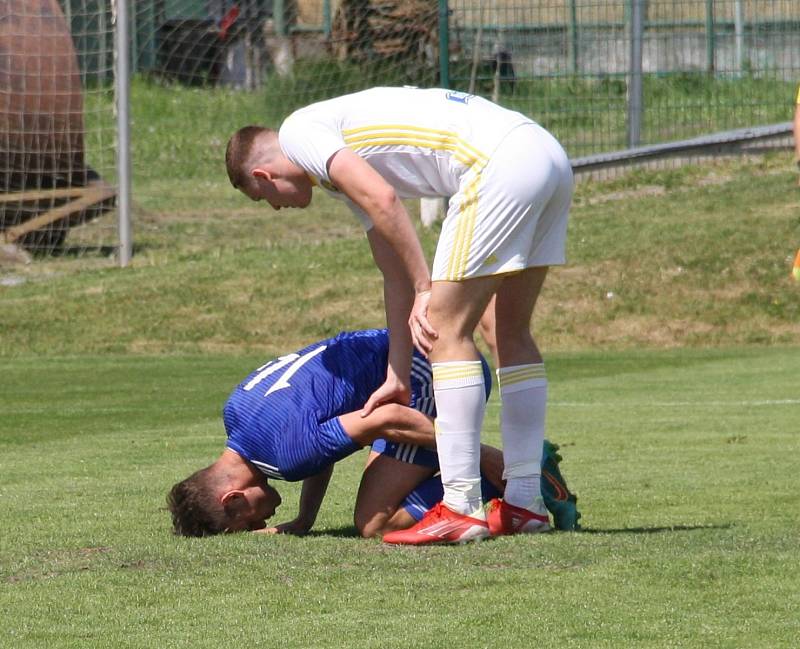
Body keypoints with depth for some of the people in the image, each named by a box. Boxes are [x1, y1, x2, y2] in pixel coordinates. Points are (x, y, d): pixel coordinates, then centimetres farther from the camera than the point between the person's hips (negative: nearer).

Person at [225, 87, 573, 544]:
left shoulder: (298, 130, 5)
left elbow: (382, 198, -10)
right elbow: (397, 274, 31)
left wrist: (426, 290, -4)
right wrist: (398, 376, 32)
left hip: (500, 161, -10)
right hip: (548, 153, 10)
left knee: (446, 329, -5)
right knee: (513, 331, 17)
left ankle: (462, 508, -6)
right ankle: (525, 501, 20)